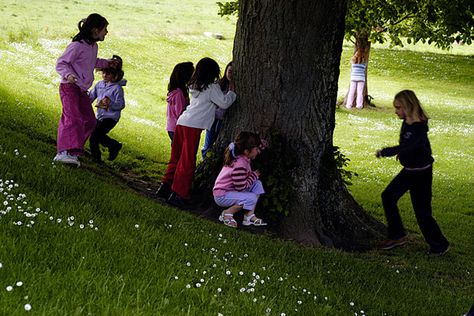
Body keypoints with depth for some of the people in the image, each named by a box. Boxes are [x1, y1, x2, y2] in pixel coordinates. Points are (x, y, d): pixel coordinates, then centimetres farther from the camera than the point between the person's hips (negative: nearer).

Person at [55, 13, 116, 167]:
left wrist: (106, 63, 35)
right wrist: (68, 75, -32)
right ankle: (64, 153, -35)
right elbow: (61, 63, -15)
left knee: (89, 121, 6)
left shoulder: (93, 46, 13)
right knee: (74, 118, -24)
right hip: (69, 87, -9)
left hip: (82, 90, 9)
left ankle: (73, 150, 13)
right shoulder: (77, 45, -15)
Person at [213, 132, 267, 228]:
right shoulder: (239, 166, -31)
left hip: (233, 190, 10)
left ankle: (250, 215, -1)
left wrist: (260, 144, -3)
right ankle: (227, 213, -6)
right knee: (251, 198, -25)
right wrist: (254, 175, -14)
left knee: (257, 184, 0)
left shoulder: (243, 157, -2)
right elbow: (241, 188, -26)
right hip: (222, 196, -10)